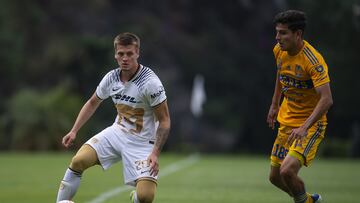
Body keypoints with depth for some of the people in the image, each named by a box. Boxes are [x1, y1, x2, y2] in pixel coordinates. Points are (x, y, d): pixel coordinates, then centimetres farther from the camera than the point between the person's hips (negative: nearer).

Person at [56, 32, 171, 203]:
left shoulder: (150, 82, -20)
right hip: (117, 132, 4)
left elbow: (164, 121, -15)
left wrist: (155, 153, -24)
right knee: (78, 161, -17)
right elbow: (92, 103, 15)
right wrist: (74, 131, 6)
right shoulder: (111, 78, -4)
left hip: (142, 143, -4)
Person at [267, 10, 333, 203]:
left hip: (310, 124, -8)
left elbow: (326, 100, -31)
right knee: (275, 177, 12)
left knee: (287, 171, -24)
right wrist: (275, 105, 21)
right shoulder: (279, 51, -2)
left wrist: (304, 128, -39)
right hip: (286, 122, 8)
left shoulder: (313, 60, -24)